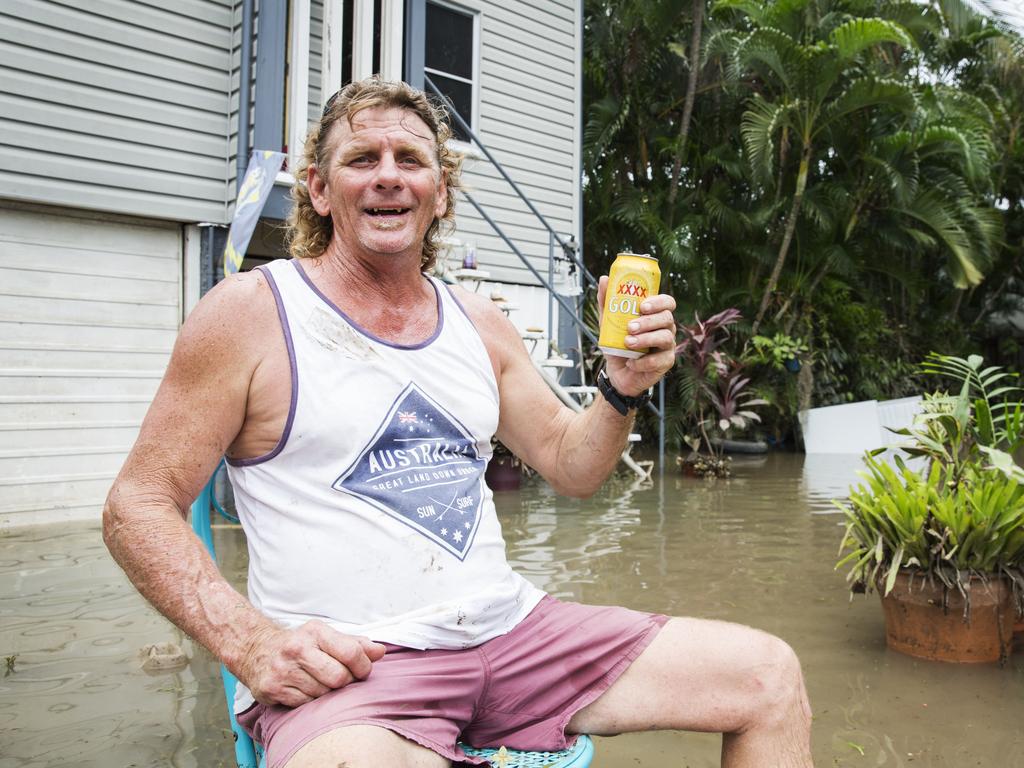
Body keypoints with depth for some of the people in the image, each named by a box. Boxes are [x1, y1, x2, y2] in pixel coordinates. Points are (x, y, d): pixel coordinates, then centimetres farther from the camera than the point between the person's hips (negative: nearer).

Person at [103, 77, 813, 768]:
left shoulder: (480, 325, 10)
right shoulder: (249, 313, -3)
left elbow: (572, 466, 16)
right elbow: (138, 507, -2)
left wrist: (623, 390, -4)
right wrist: (250, 643, -17)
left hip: (511, 629, 5)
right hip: (345, 663, -4)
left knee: (770, 677, 1)